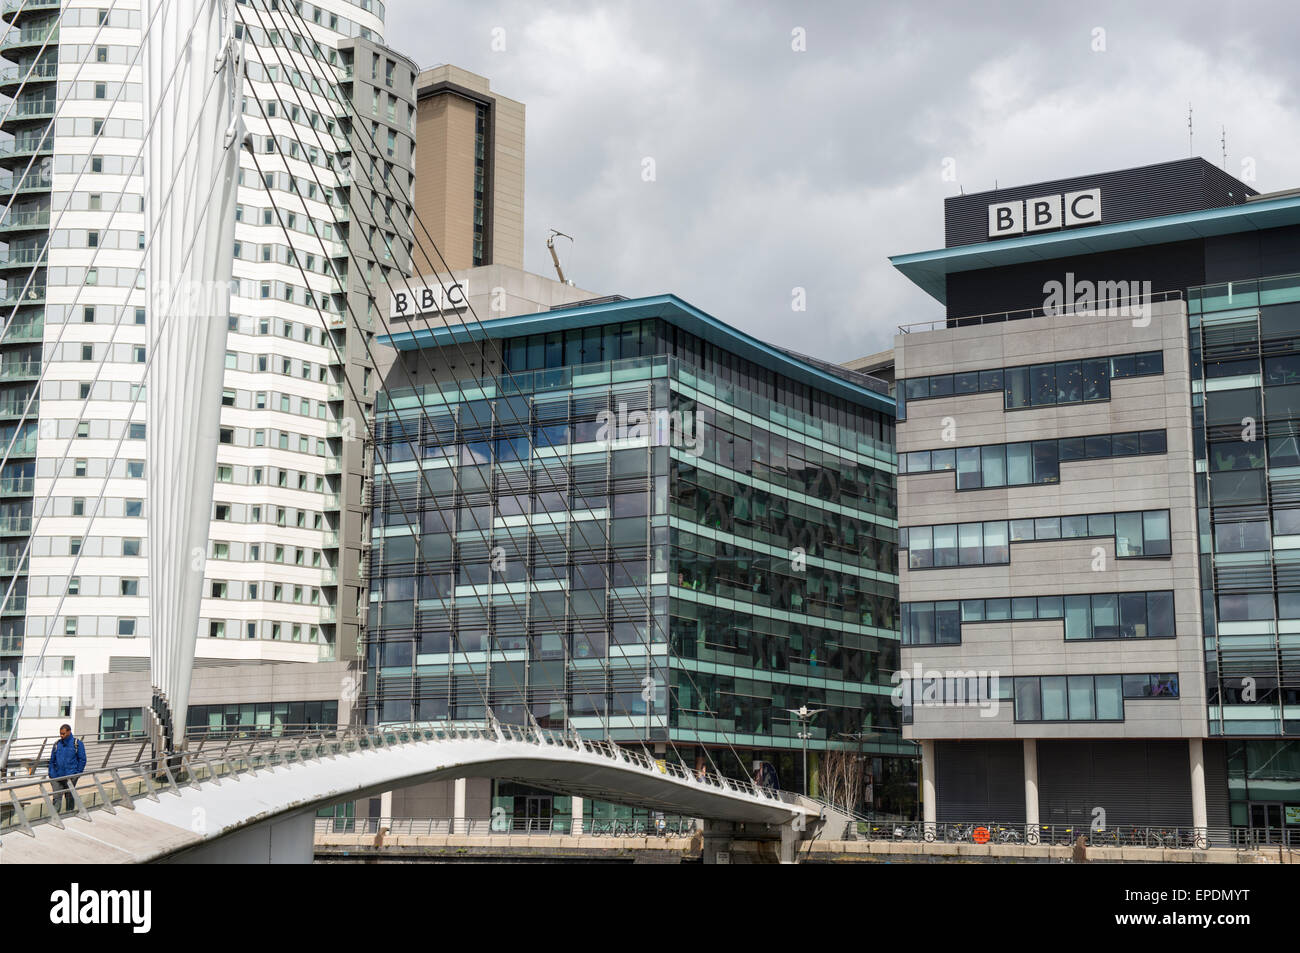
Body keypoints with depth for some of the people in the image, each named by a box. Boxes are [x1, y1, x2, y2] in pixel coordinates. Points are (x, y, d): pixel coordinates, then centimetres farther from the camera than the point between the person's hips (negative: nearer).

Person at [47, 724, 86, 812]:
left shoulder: (77, 743, -2)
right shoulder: (57, 744, 9)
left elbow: (82, 760, 0)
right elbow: (52, 760, 14)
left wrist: (77, 773, -6)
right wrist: (51, 774, 6)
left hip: (70, 776, -2)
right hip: (58, 776, 2)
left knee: (69, 797, 7)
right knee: (56, 797, -6)